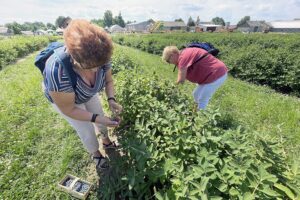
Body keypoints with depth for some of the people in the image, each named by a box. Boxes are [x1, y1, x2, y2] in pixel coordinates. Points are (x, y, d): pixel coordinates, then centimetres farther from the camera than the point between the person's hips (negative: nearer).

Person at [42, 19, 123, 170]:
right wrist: (96, 118, -37)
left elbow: (109, 80, -13)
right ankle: (95, 154, 38)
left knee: (102, 118, 18)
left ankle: (106, 142, 49)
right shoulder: (58, 72, -43)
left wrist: (111, 100, -29)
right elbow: (68, 109, -30)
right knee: (87, 132, 4)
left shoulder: (100, 58, -31)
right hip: (61, 98, -4)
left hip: (88, 93, 5)